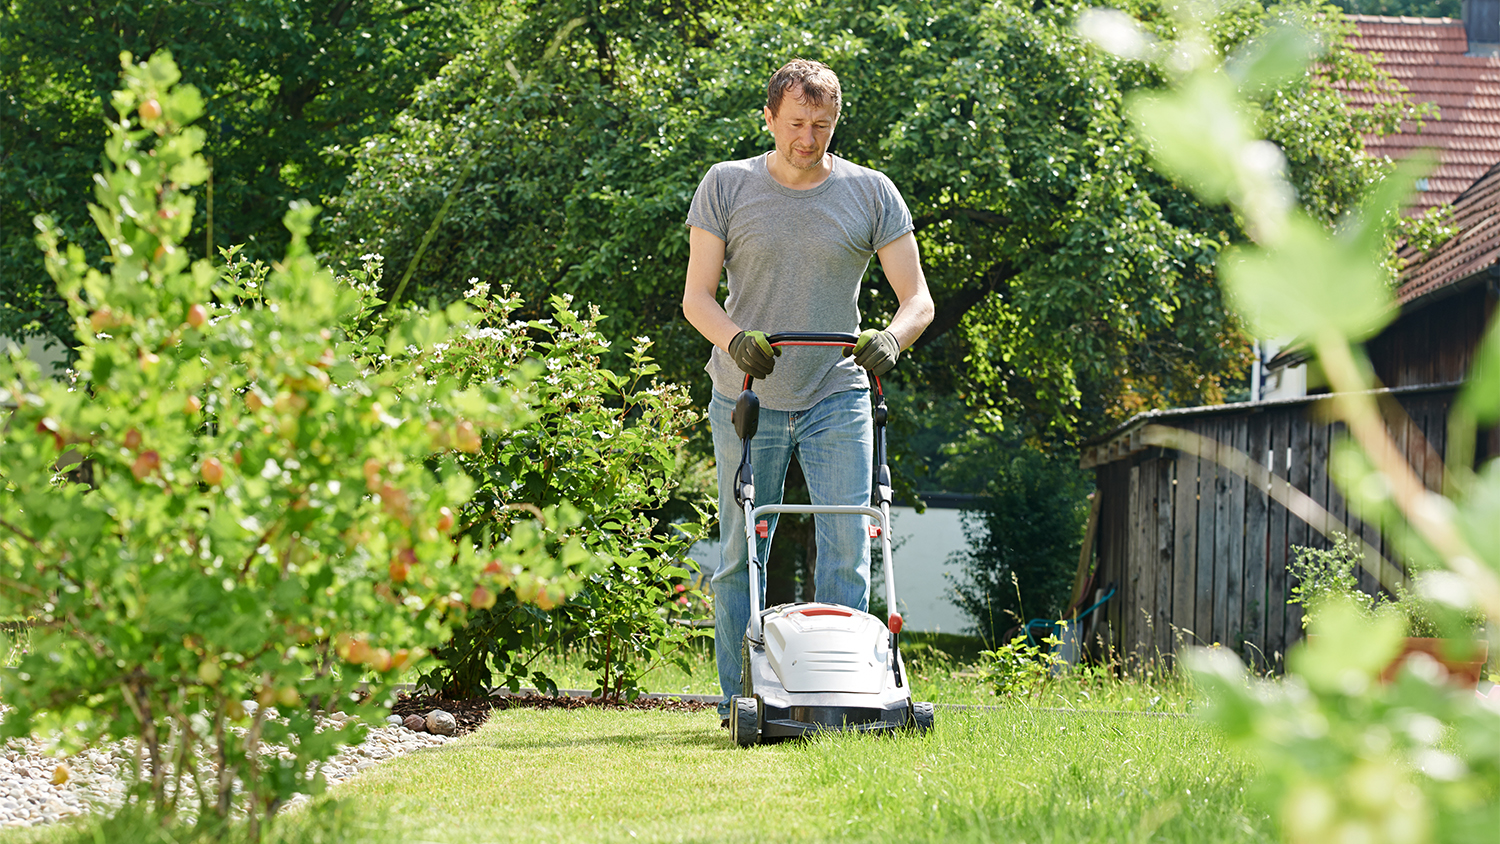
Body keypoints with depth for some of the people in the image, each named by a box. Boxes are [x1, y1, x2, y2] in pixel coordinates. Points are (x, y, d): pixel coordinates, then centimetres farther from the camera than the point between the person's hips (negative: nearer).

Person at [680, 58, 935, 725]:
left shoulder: (871, 194, 2)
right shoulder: (726, 187, 1)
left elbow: (918, 300, 2)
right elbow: (697, 297, 1)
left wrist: (891, 338, -20)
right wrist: (736, 338, -20)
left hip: (837, 399, 0)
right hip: (748, 398, 0)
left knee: (847, 550, -7)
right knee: (741, 554, 2)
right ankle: (739, 699, 8)